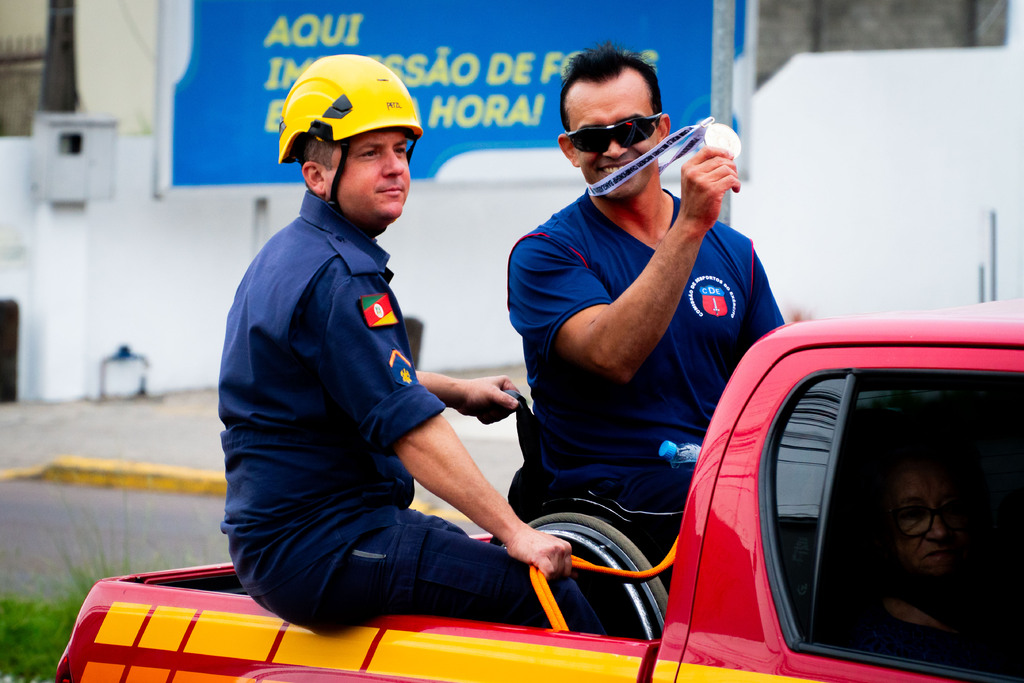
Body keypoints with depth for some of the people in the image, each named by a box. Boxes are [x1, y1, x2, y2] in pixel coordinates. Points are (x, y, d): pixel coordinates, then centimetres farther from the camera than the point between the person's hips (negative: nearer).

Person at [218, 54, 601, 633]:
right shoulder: (338, 277, -18)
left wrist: (458, 391, 26)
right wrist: (515, 532, -22)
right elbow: (411, 427, -22)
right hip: (320, 552, -11)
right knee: (541, 591, -19)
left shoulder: (293, 254, 16)